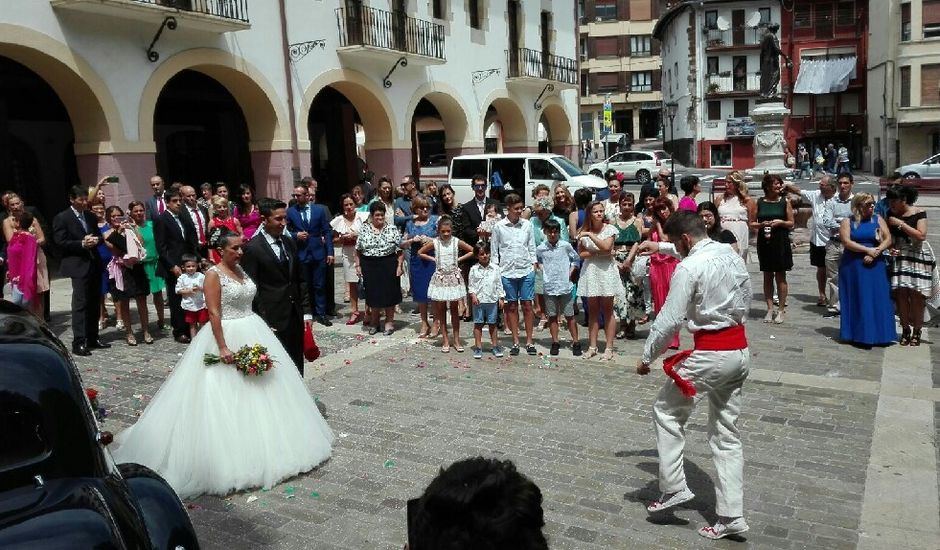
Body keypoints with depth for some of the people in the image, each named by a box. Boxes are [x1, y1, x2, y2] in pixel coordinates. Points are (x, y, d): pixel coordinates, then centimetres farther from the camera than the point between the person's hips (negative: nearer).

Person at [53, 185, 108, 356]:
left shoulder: (90, 216, 15)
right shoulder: (61, 218, -4)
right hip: (78, 266, -7)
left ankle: (92, 339, 20)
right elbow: (60, 242, -9)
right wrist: (82, 244, -17)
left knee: (94, 303, 11)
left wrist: (96, 240, -2)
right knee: (80, 304, -9)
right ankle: (78, 343, -7)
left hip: (94, 264, 7)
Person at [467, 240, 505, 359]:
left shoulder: (495, 268, 3)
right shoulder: (474, 269, 0)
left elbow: (499, 284, 7)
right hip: (478, 300, -1)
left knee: (492, 324, 9)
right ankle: (478, 347, 12)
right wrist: (473, 295, -11)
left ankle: (494, 346, 19)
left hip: (492, 300, 1)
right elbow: (470, 284, 3)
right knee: (478, 324, 4)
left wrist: (501, 298, 4)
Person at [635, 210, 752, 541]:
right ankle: (731, 517, 16)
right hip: (740, 349, 8)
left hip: (711, 353, -8)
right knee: (727, 432, 12)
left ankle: (673, 487, 11)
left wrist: (647, 357, -5)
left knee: (667, 411, 13)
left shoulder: (688, 268, -15)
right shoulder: (732, 255, 8)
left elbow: (670, 320, -17)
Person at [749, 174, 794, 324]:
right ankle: (770, 309, 15)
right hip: (764, 243, 1)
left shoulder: (785, 202, 3)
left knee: (780, 276, 2)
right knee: (767, 276, 7)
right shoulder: (758, 203, 4)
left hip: (781, 243, -1)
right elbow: (751, 223, 6)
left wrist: (780, 222, -14)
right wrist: (761, 224, -13)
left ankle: (781, 310, 10)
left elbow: (791, 223, 5)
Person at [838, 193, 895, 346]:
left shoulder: (878, 220, 6)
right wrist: (868, 250, -16)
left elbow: (888, 240, 0)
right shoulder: (848, 222, 1)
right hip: (853, 266, -1)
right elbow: (846, 242, -10)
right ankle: (857, 334, 9)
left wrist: (875, 253, -14)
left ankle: (877, 334, 8)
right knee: (856, 300, 2)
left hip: (874, 265, 2)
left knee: (876, 299, 1)